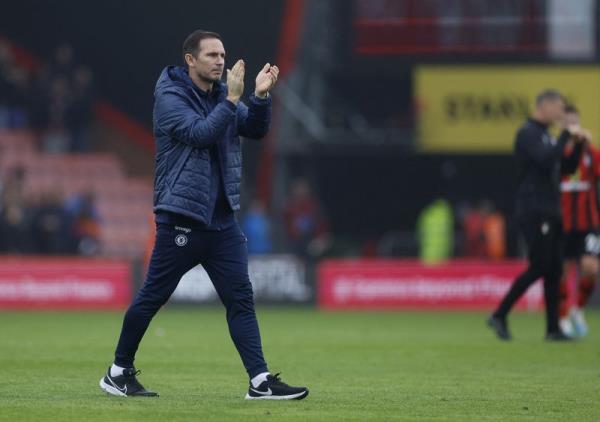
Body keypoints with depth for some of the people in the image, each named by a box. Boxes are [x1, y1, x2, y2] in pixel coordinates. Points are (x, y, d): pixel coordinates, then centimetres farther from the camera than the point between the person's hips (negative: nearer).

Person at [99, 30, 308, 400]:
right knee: (152, 297, 2)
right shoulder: (170, 96, -8)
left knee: (241, 297, -2)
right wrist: (232, 99, -24)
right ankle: (119, 373, 16)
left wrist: (261, 95, -11)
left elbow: (256, 129, 5)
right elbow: (199, 133, -22)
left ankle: (261, 380, -6)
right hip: (181, 216, -6)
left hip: (222, 218, 6)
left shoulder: (221, 94, 12)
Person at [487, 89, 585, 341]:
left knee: (554, 270, 5)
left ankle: (553, 329, 6)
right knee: (539, 267, -12)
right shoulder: (528, 133, -9)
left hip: (550, 213, 9)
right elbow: (546, 160, -24)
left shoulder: (546, 136, 19)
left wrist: (577, 145, 6)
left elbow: (567, 168, 20)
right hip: (534, 211, -9)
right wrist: (566, 136, -16)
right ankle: (499, 316, -5)